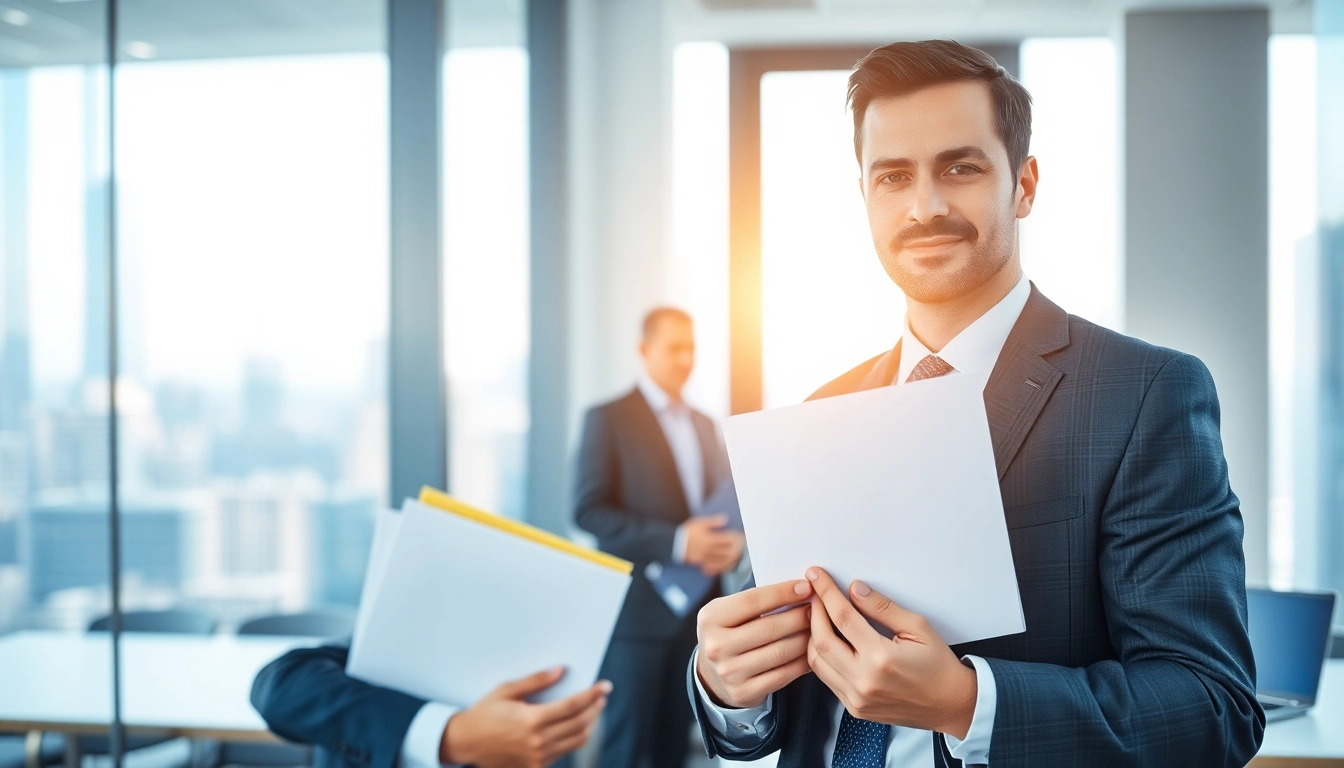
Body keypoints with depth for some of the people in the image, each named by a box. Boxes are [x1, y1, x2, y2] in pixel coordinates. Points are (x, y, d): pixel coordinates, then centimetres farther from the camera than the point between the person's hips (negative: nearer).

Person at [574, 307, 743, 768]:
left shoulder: (704, 425, 15)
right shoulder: (608, 419, -4)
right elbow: (589, 511, -13)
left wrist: (730, 542, -7)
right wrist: (675, 542, -23)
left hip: (696, 604, 6)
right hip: (638, 606, -6)